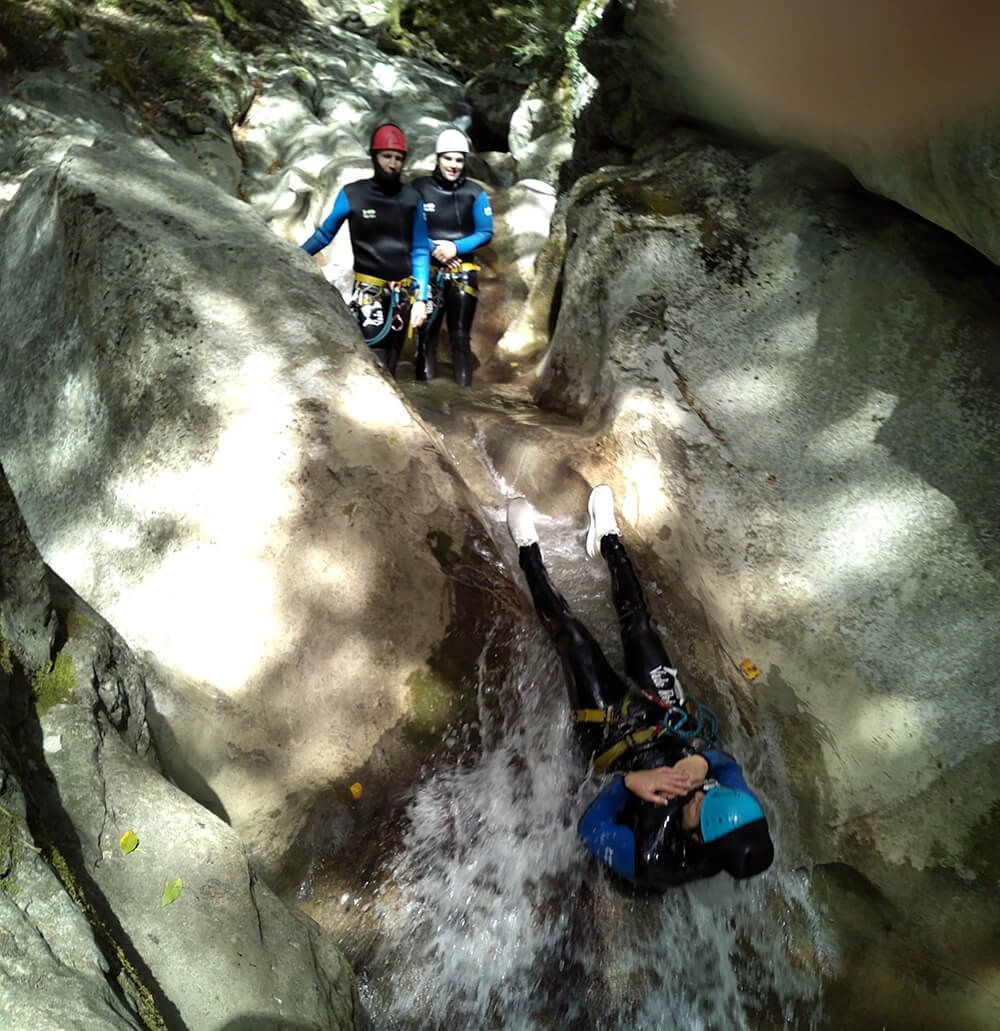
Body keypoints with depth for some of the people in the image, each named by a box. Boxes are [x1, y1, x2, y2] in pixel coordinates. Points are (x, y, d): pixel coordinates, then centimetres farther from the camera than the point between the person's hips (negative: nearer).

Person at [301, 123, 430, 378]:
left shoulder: (411, 198, 4)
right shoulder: (353, 194, -3)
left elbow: (420, 251, 5)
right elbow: (324, 233, 5)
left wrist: (420, 298, -3)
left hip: (403, 294, 3)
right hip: (369, 291, -3)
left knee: (390, 364, 9)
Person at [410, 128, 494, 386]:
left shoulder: (475, 194, 0)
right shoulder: (419, 188, -2)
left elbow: (486, 233, 1)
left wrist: (456, 247, -13)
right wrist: (431, 247, -15)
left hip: (463, 272, 0)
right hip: (428, 270, 0)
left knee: (460, 336, 2)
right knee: (426, 333, -2)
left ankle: (464, 388, 6)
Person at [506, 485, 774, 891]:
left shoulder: (651, 865, -39)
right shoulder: (747, 829, -28)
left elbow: (590, 827, -27)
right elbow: (729, 765, -14)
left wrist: (628, 783, -46)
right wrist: (703, 761, -37)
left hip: (613, 733, -3)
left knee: (571, 635, 2)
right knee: (637, 622, 9)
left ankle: (530, 554, 29)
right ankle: (608, 538, 37)